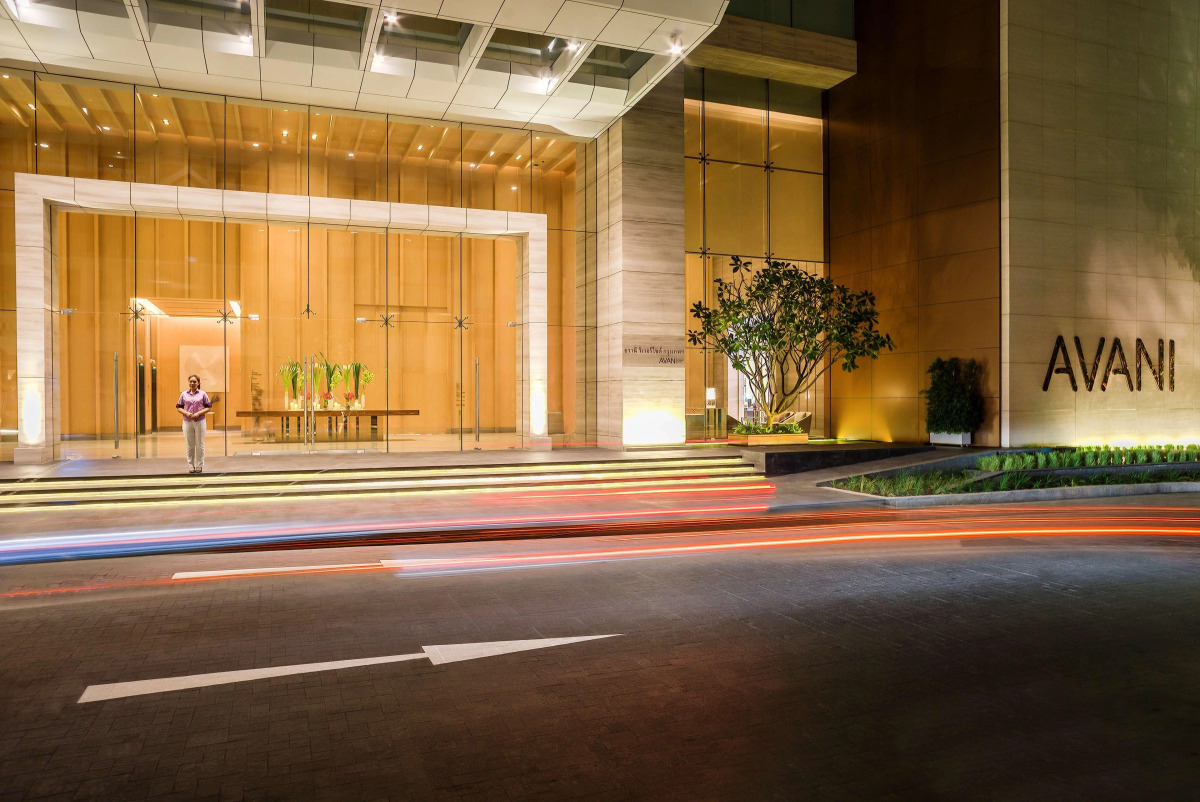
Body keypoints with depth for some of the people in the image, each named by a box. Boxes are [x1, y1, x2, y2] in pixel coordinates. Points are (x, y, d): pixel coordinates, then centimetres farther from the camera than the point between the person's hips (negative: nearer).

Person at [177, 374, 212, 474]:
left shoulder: (202, 394, 3)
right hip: (187, 422, 1)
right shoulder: (184, 394, 7)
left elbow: (209, 407, 2)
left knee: (200, 445, 3)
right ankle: (191, 465, 13)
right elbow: (179, 407, 8)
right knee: (190, 445, 6)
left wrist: (199, 413, -12)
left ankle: (199, 465, 11)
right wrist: (186, 413, -11)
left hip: (199, 421, -1)